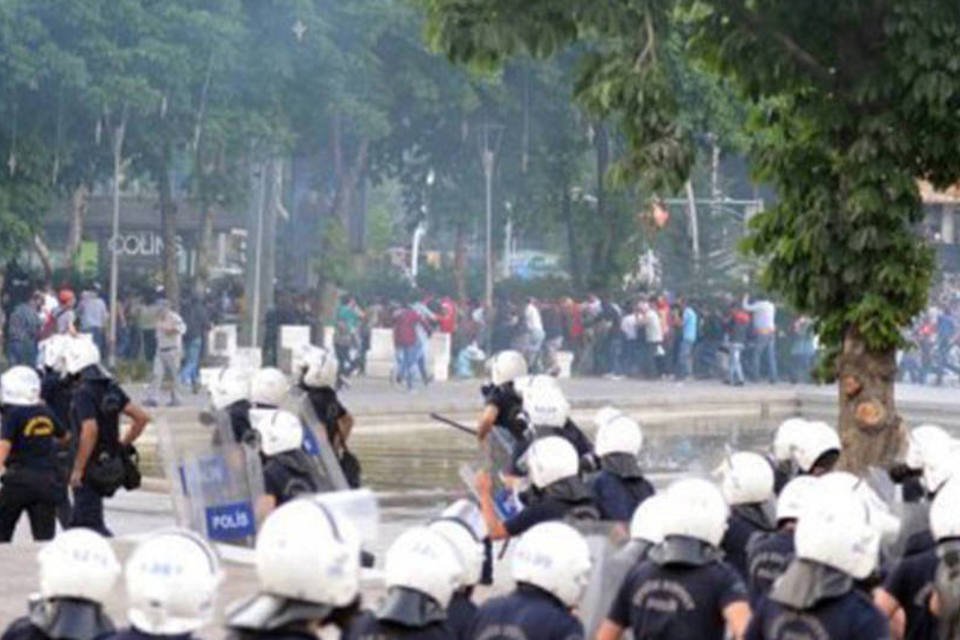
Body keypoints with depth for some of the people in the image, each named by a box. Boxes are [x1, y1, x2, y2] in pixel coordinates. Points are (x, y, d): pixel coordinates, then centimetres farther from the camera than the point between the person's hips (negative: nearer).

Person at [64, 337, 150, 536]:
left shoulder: (83, 392, -16)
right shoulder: (111, 388, 8)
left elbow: (90, 430, -29)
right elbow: (141, 418, 8)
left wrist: (78, 469, -23)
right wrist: (122, 446, 15)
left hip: (92, 467, -8)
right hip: (111, 465, 8)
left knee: (90, 524, -4)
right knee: (77, 522, 19)